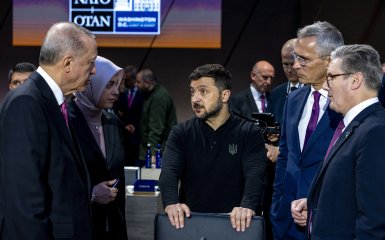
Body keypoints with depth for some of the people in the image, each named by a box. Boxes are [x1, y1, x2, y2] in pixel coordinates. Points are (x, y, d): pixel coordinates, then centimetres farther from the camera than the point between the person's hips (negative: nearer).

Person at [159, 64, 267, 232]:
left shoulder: (250, 133, 2)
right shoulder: (181, 133, 8)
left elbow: (255, 174, -12)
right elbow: (169, 171, -6)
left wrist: (247, 206, -32)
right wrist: (171, 203, -26)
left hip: (234, 224, -1)